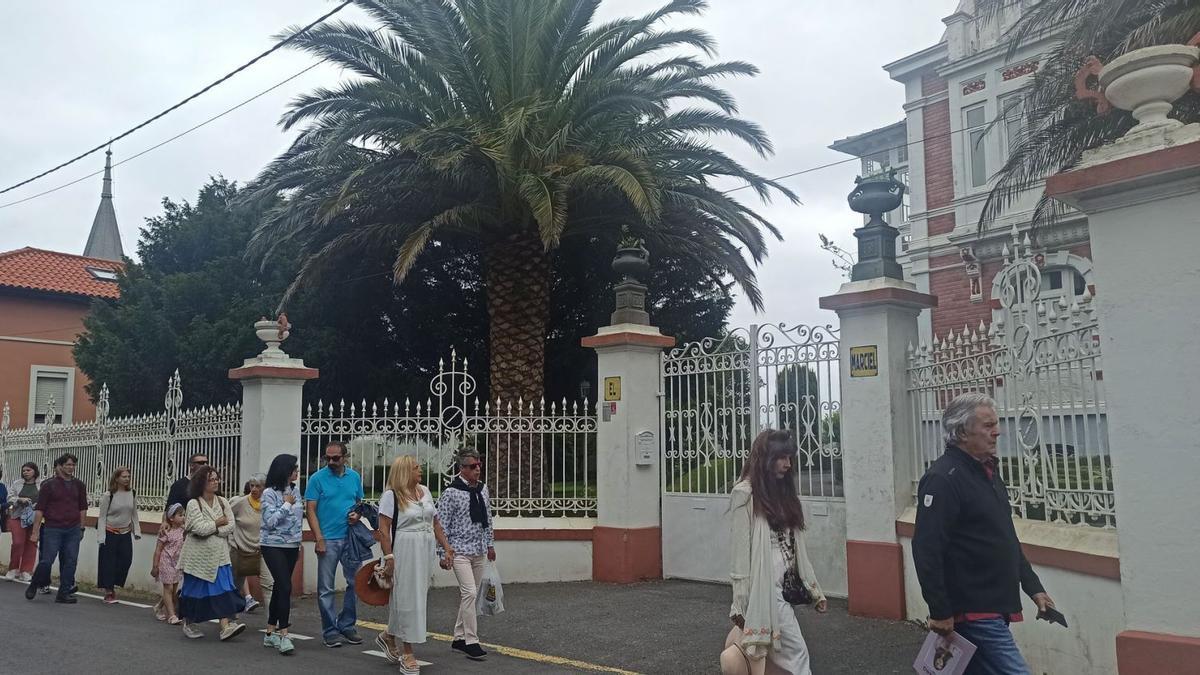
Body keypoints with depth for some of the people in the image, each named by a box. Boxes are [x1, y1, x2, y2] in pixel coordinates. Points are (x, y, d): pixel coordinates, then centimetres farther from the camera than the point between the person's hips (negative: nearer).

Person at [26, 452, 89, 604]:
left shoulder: (79, 485, 8)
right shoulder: (48, 485, -3)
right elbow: (39, 509, -3)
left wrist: (81, 528, 12)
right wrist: (35, 531, -6)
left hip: (73, 530, 3)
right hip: (53, 529, -3)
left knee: (70, 562, 1)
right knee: (47, 560, -3)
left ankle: (64, 593, 10)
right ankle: (34, 585, 23)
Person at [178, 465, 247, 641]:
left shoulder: (222, 502, 6)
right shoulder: (193, 504, -7)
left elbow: (231, 526, -2)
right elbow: (200, 528, -20)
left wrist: (210, 529, -11)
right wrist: (218, 523, -7)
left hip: (219, 556, 4)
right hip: (198, 556, -4)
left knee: (223, 590, -7)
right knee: (194, 590, 8)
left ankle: (226, 626, -13)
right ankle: (188, 624, 28)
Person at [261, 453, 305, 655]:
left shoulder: (295, 490, 7)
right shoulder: (269, 493, -10)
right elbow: (270, 521, -16)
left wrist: (299, 543, 18)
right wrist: (286, 504, -13)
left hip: (291, 546, 6)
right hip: (273, 546, -6)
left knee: (280, 587, 11)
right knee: (285, 587, -15)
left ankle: (271, 633, 19)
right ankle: (283, 635, -13)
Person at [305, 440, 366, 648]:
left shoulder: (354, 477, 8)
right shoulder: (317, 478, -3)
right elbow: (311, 510, -5)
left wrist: (357, 514, -6)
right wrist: (319, 539, -13)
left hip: (351, 538, 4)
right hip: (328, 539, -4)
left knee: (355, 583, 8)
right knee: (326, 588, 2)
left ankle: (347, 625, 21)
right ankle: (330, 631, 12)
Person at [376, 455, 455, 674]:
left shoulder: (425, 491, 11)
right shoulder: (391, 496, -8)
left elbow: (435, 523, 15)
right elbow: (384, 529, -13)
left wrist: (447, 547, 10)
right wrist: (388, 556, -19)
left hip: (425, 552, 7)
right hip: (404, 552, -7)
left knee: (419, 597, 13)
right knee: (407, 598, -2)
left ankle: (389, 637, 34)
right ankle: (407, 654, 9)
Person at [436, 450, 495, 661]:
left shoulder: (483, 489, 8)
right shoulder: (451, 493, -13)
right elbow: (442, 525, -10)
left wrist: (490, 543, 19)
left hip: (479, 551, 7)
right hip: (460, 551, -7)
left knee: (468, 594, 12)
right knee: (469, 593, -14)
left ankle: (459, 638, 23)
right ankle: (471, 642, -8)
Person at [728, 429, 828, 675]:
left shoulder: (783, 492, 14)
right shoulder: (745, 493, -9)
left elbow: (796, 546, 14)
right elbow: (741, 548, -10)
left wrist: (815, 590, 12)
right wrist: (740, 602, -10)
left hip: (788, 584, 7)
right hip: (766, 583, -7)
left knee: (777, 653, 9)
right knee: (797, 652, -5)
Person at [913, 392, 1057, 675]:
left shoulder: (987, 471, 14)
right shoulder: (943, 479, -18)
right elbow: (926, 549, -23)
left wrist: (1033, 586, 19)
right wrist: (940, 612, -23)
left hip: (994, 606, 10)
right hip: (973, 610, -10)